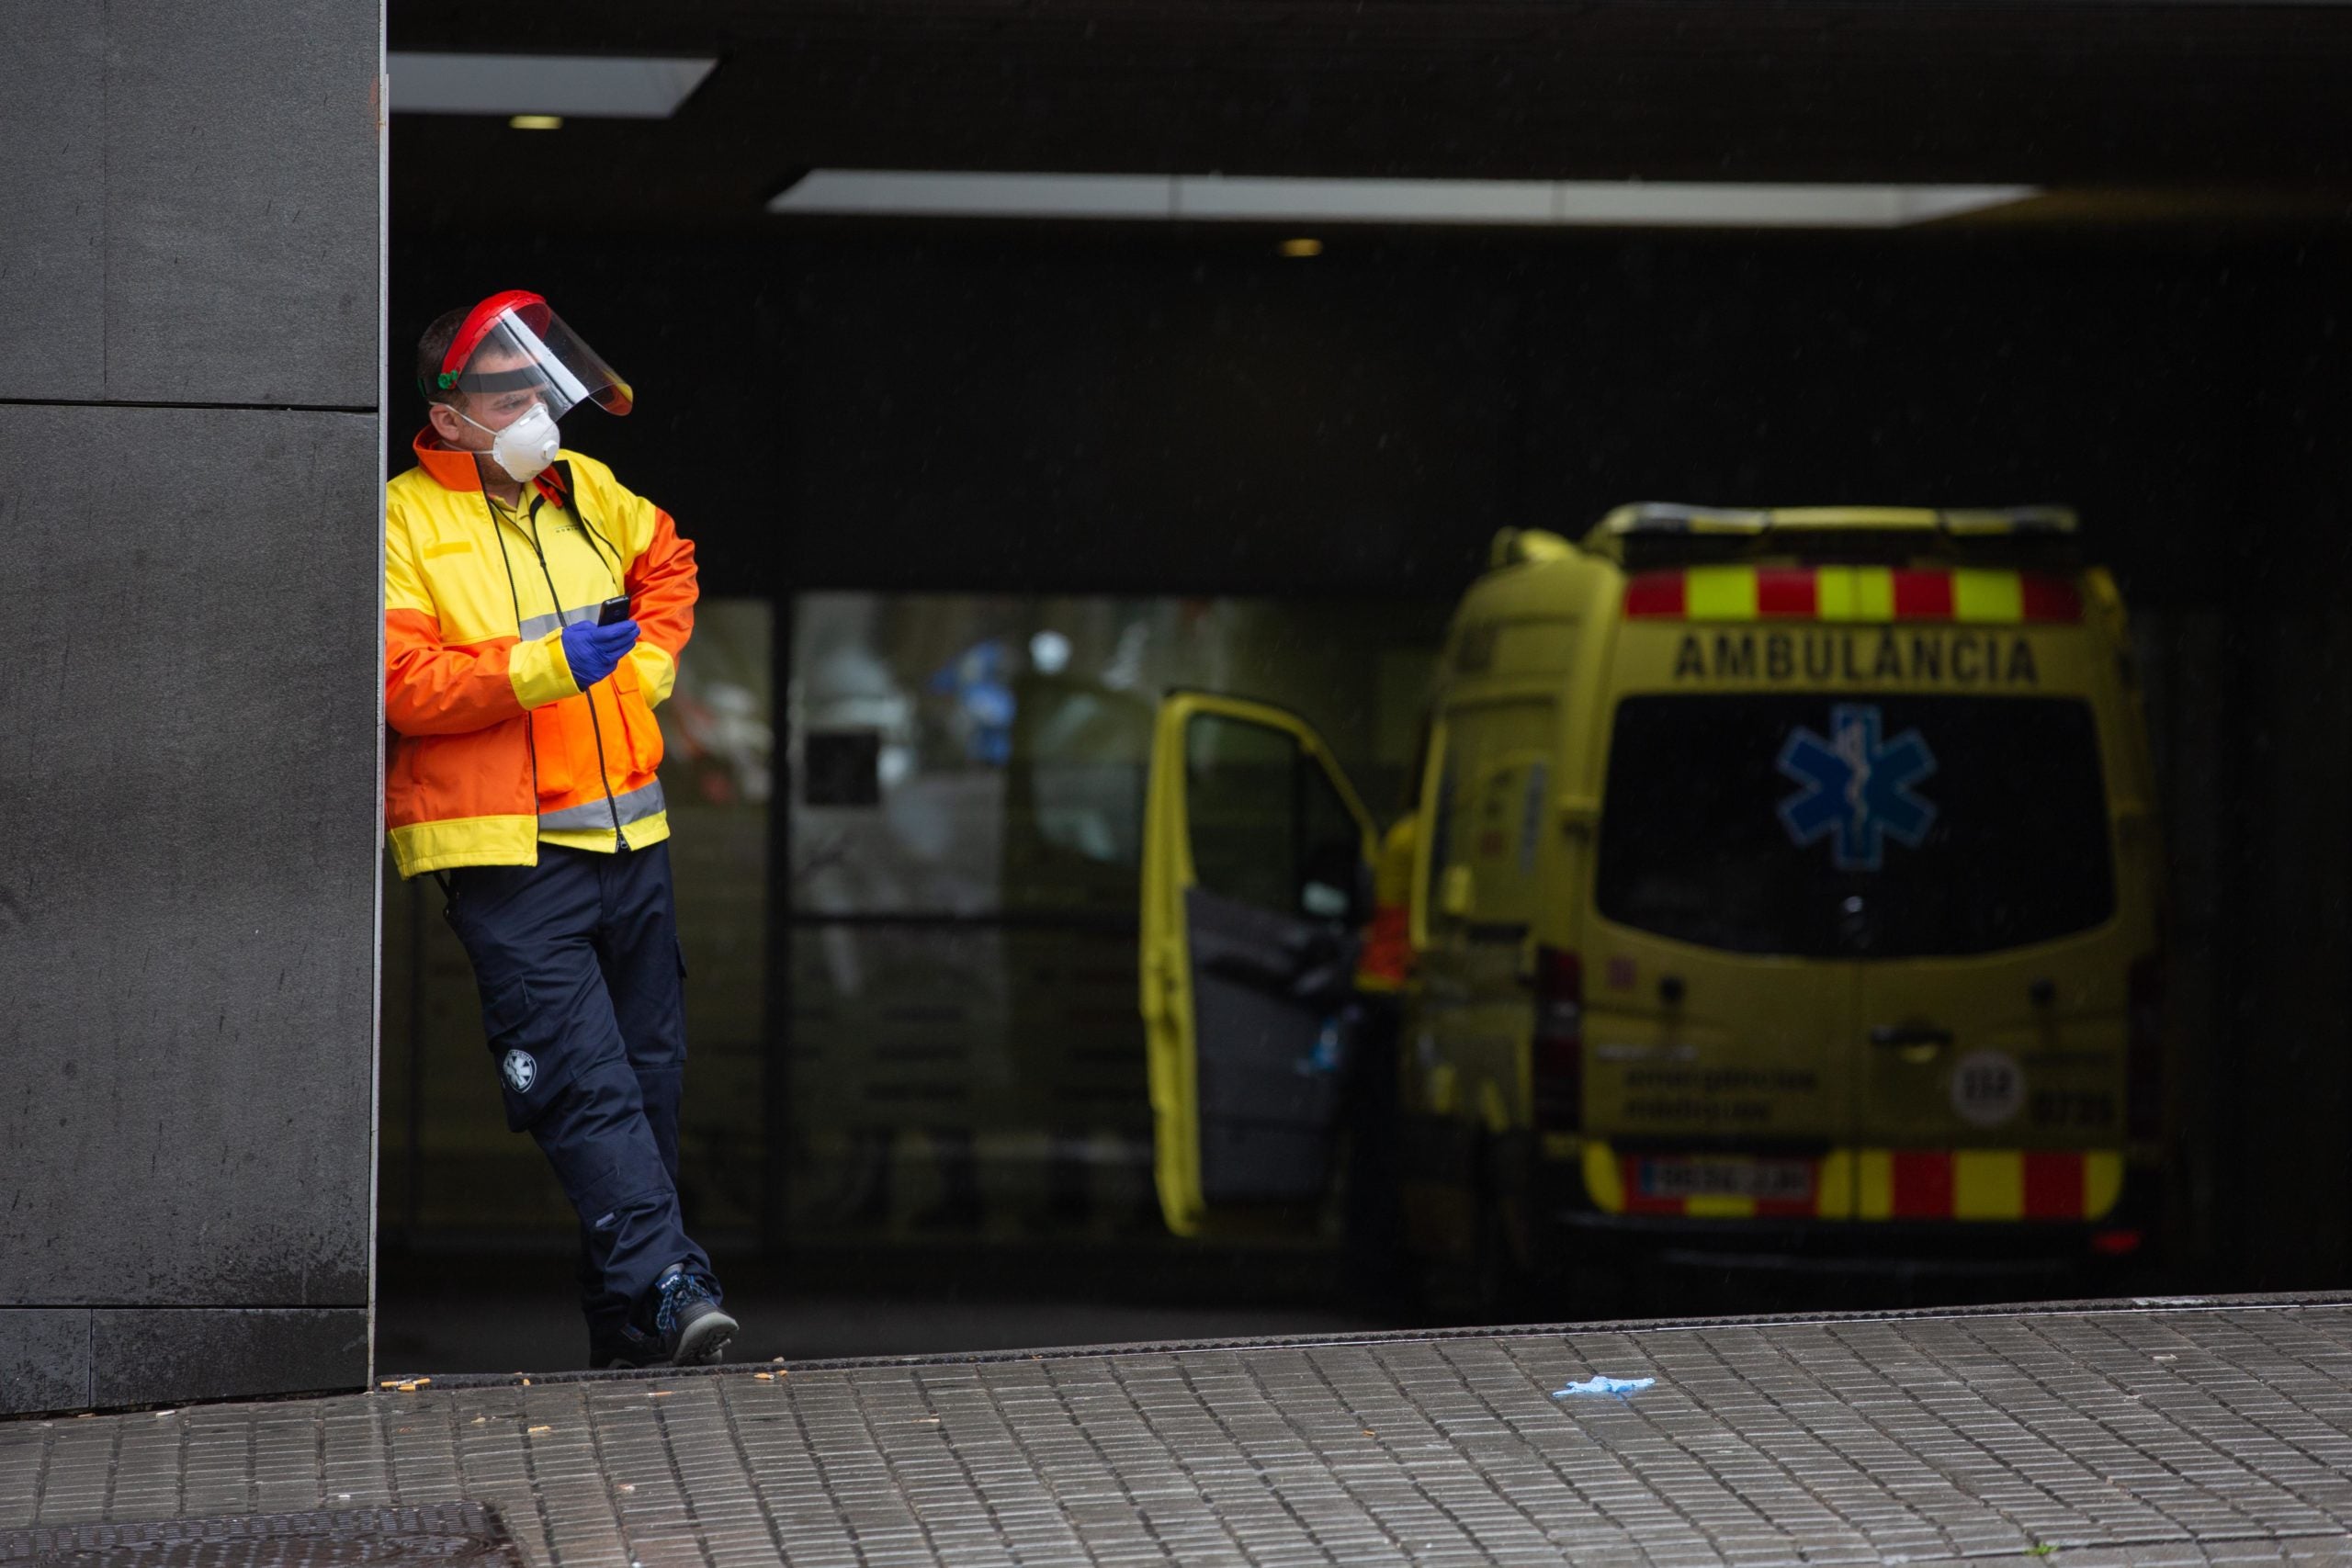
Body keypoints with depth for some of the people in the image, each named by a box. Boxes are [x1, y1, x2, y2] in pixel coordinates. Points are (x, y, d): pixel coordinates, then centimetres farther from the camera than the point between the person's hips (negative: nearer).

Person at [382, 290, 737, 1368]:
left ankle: (624, 1324, 18)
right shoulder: (402, 522, -7)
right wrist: (550, 665, -24)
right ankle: (666, 1282, -22)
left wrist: (649, 661, 14)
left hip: (628, 838, 7)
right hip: (507, 855, -7)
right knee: (584, 1078, -16)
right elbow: (403, 683, -17)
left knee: (648, 1075, 9)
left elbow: (666, 561, 31)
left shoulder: (585, 493, 11)